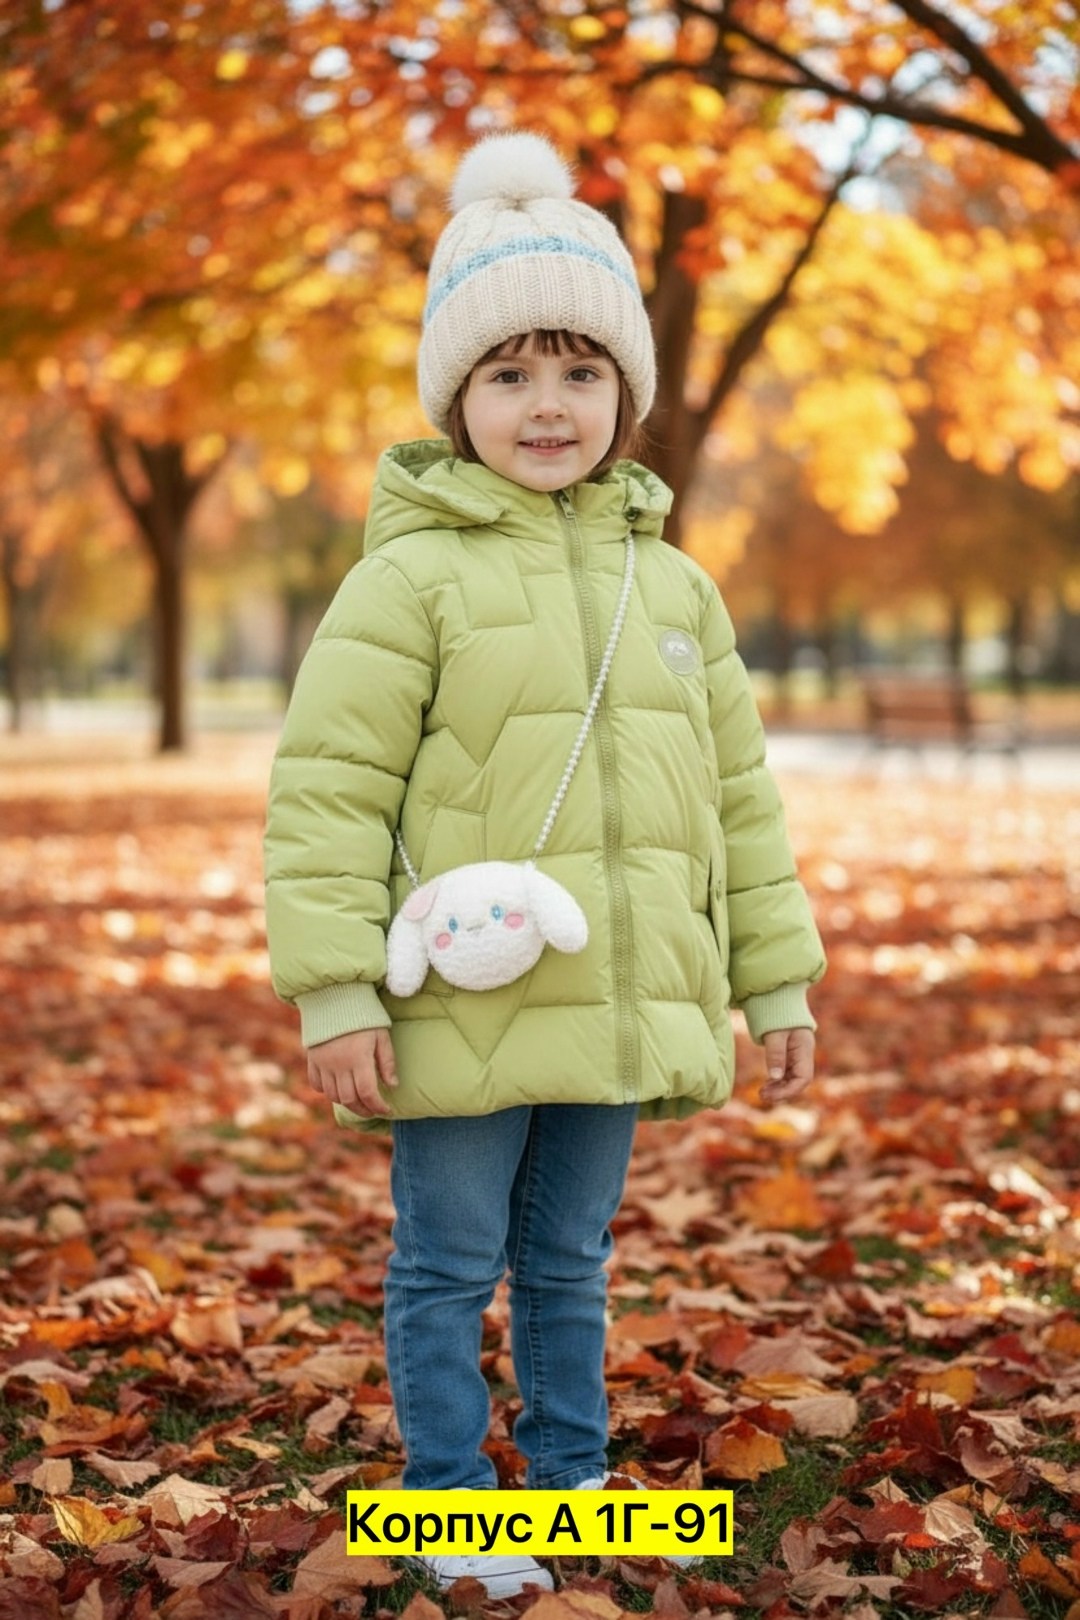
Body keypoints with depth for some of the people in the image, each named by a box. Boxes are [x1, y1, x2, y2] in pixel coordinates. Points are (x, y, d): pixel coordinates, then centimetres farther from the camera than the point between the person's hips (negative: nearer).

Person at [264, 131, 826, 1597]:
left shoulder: (672, 585, 9)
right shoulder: (412, 577, -9)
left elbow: (737, 792, 13)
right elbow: (329, 788, -11)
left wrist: (777, 982, 12)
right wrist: (335, 993, -15)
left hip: (618, 1013, 5)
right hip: (459, 1018, -4)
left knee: (570, 1263, 19)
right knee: (449, 1269, 8)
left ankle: (576, 1473, 35)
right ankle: (449, 1499, 25)